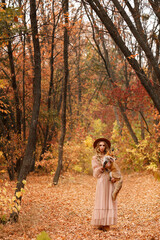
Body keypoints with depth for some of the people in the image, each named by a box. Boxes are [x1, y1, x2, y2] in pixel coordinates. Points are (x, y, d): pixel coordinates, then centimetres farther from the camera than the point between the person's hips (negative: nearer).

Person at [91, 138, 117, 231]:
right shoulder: (95, 158, 7)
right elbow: (95, 172, 0)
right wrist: (102, 167, -18)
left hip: (110, 182, 3)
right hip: (102, 181, -3)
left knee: (109, 201, -2)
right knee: (101, 201, -6)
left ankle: (107, 223, 0)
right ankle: (100, 223, -4)